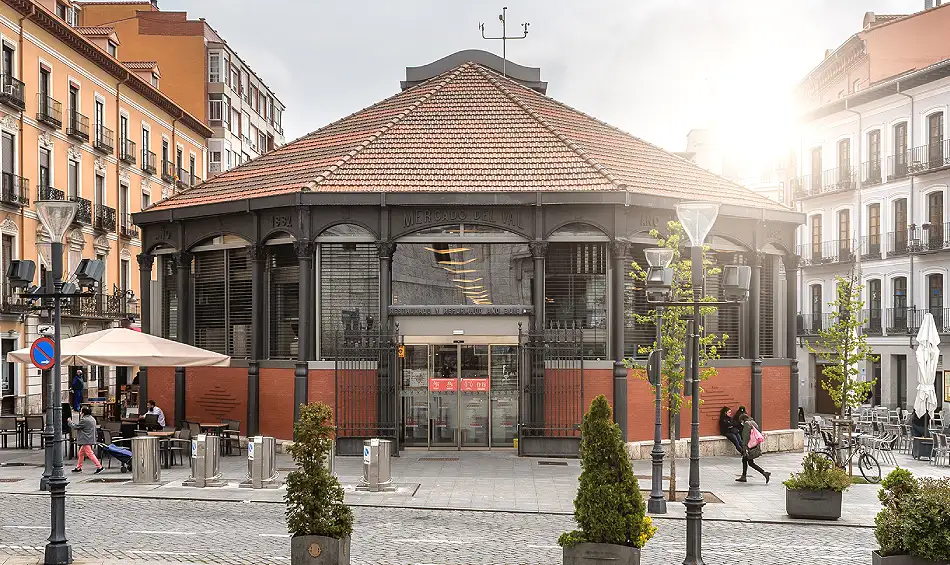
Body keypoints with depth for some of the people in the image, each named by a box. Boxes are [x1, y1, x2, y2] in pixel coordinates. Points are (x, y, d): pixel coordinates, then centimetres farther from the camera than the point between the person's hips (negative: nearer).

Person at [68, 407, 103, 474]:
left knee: (90, 454, -10)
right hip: (91, 439, 10)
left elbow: (75, 427, -9)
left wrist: (70, 422, 7)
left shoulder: (84, 420, -17)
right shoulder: (93, 419, 12)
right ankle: (78, 468, 26)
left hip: (86, 440, -10)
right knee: (81, 453, 19)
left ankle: (99, 467, -14)